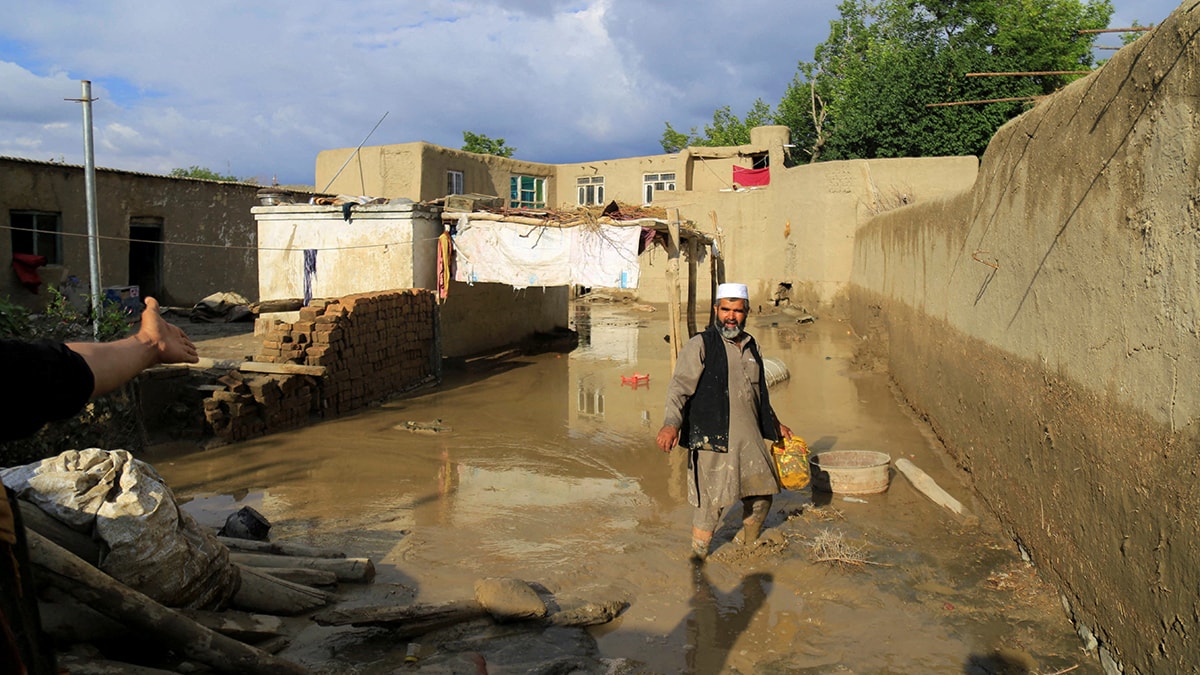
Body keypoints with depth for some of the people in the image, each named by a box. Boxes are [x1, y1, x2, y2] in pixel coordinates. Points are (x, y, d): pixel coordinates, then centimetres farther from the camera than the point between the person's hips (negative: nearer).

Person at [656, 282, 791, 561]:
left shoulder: (751, 347, 16)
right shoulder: (700, 345, -5)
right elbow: (680, 386, -16)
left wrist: (775, 425, 36)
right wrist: (671, 422, -32)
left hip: (750, 438, 7)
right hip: (713, 440, -6)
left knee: (761, 498, 13)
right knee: (711, 503, -4)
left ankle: (744, 548, 38)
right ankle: (698, 559, 16)